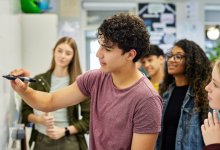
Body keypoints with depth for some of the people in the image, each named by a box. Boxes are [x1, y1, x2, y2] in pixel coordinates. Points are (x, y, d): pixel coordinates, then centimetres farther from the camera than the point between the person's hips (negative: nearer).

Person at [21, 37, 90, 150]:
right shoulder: (39, 80, 3)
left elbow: (89, 118, -5)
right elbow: (25, 111, 7)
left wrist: (64, 131, -14)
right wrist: (40, 119, -12)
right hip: (41, 140, 2)